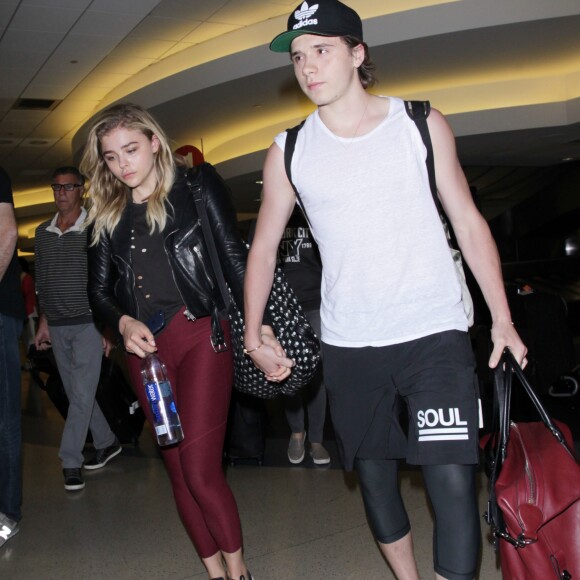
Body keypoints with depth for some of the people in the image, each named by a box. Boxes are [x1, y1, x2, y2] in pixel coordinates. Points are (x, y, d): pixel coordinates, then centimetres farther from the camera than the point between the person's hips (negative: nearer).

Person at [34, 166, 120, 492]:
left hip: (88, 323, -5)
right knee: (76, 393, 11)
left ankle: (72, 463, 0)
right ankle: (107, 443, 27)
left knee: (82, 394, -6)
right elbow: (41, 282, 16)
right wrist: (44, 322, 12)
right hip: (57, 327, 5)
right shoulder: (43, 232, 10)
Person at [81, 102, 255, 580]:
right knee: (178, 469, 8)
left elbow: (235, 258, -2)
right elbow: (99, 288, 14)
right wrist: (124, 323, -7)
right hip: (144, 345, 5)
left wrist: (259, 324, -11)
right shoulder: (107, 213, 14)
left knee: (200, 470, -11)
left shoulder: (197, 185, 2)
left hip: (201, 334, -5)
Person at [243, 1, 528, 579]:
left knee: (452, 483, -11)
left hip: (434, 335, -2)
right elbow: (263, 247, 10)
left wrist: (502, 319, -1)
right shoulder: (288, 152, 3)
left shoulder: (422, 125, -1)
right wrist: (253, 336, 3)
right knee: (374, 477, 13)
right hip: (347, 346, 3)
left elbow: (468, 221, 3)